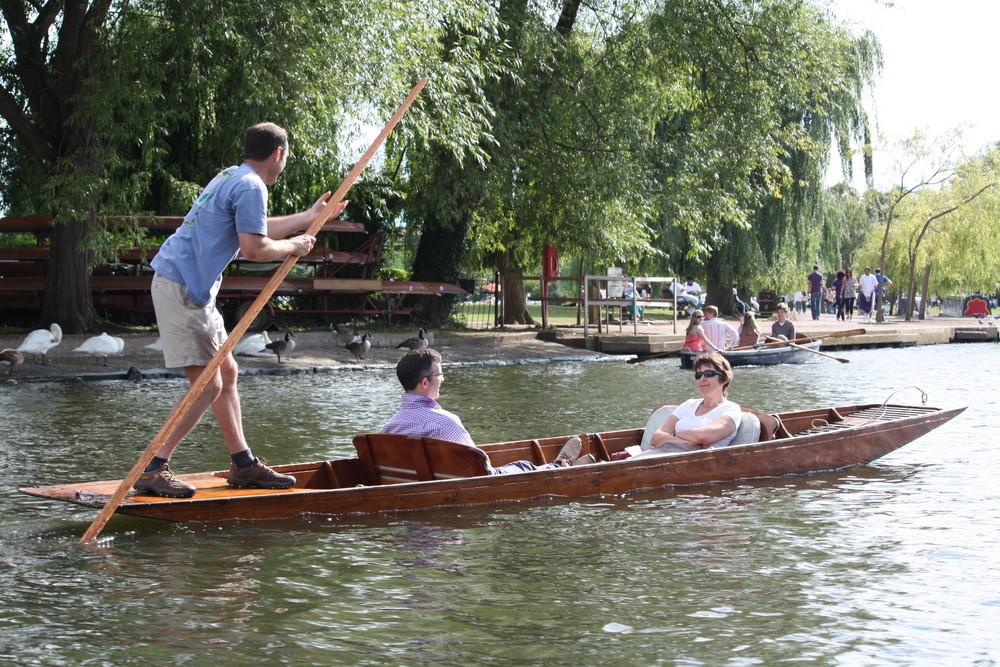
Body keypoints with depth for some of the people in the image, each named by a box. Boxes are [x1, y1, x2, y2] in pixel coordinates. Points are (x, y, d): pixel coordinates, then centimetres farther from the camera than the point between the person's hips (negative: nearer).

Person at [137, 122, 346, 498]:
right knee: (208, 386, -11)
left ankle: (243, 465, 21)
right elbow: (254, 249, -21)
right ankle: (153, 470, -10)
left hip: (187, 287, 11)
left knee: (227, 372, 15)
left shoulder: (232, 178, 19)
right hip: (183, 288, -11)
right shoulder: (251, 186, -12)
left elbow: (256, 229, 34)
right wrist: (295, 246, -4)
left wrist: (311, 216, 42)